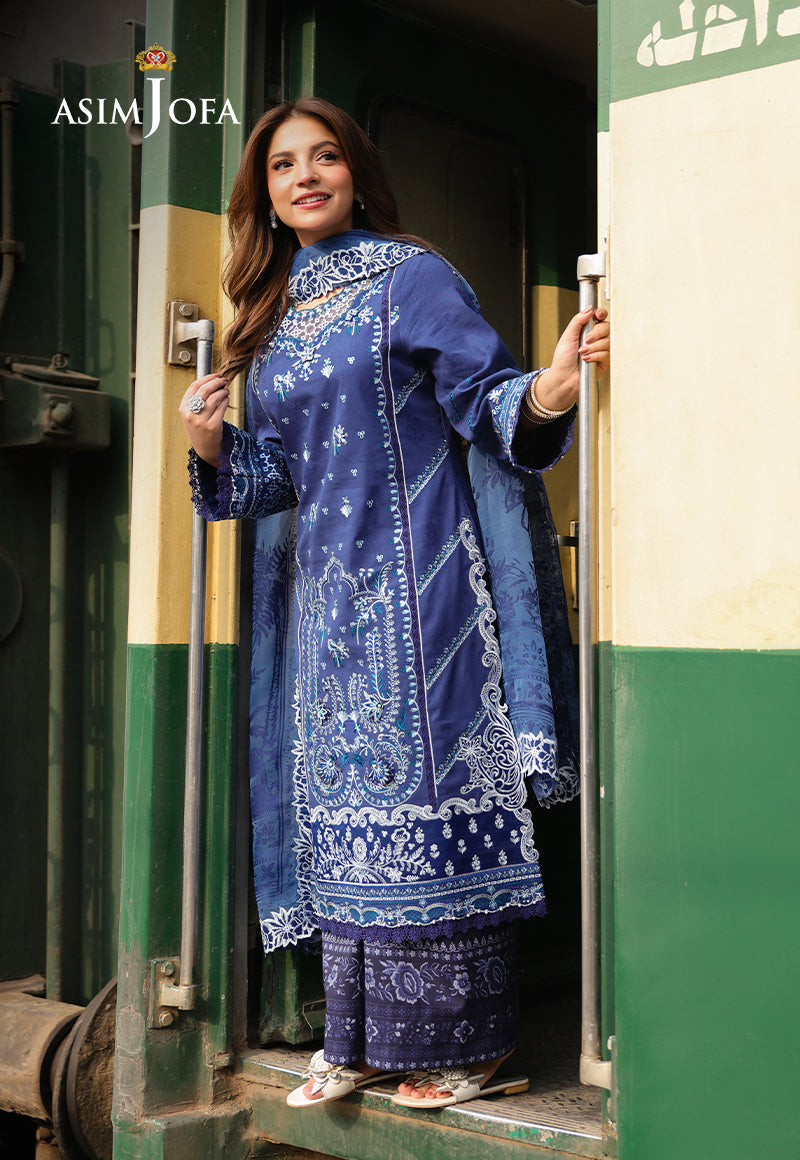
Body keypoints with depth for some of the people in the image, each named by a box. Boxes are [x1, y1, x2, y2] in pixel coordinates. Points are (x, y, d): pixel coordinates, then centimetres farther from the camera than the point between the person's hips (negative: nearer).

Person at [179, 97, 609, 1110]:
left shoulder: (412, 279, -1)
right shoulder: (271, 317, 16)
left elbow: (485, 396, -9)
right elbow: (279, 474, 17)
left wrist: (545, 394, -30)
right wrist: (215, 449, -2)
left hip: (416, 581, -6)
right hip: (325, 593, 7)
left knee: (428, 793, -5)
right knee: (341, 803, 7)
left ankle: (462, 1043, 6)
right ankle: (362, 1037, 17)